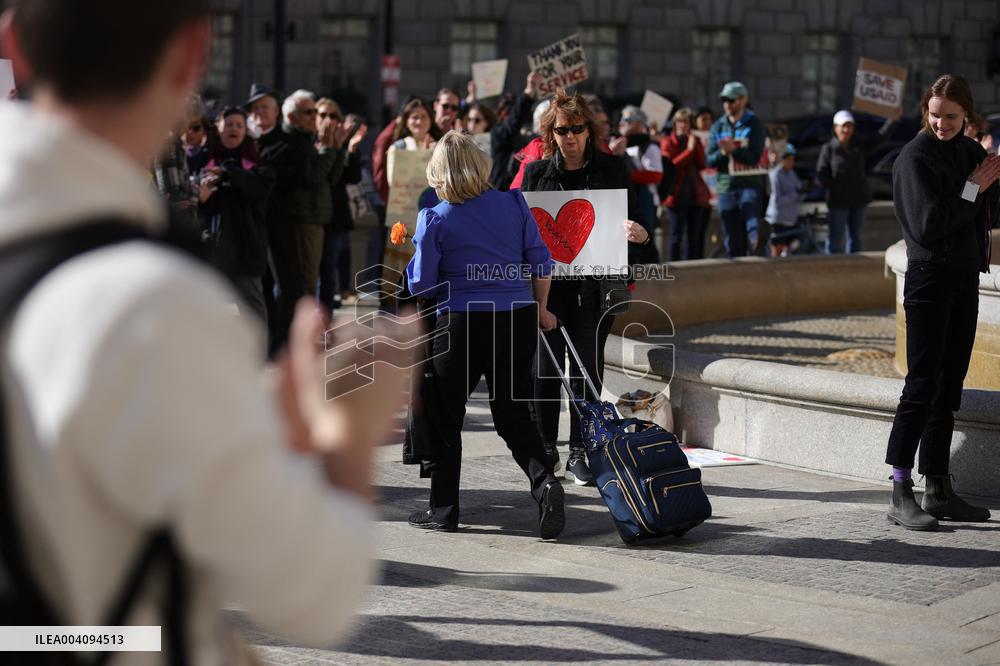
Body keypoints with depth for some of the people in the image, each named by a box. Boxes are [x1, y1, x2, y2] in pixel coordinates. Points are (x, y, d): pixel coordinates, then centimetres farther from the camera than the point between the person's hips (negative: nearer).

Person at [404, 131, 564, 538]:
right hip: (518, 321, 3)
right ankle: (544, 481, -14)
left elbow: (421, 284, -4)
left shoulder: (435, 219, -7)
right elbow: (540, 261, 6)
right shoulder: (514, 203, 2)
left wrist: (411, 255, 16)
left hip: (463, 325, -3)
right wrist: (540, 309, 19)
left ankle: (443, 509, 15)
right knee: (514, 415, 11)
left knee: (445, 415, 11)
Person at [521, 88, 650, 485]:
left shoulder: (612, 169, 5)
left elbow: (632, 220, 7)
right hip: (547, 281, 0)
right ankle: (545, 449, 14)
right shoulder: (536, 172, 7)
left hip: (594, 284, 0)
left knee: (588, 369, 1)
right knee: (546, 370, 2)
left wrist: (641, 235, -17)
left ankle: (579, 453, 10)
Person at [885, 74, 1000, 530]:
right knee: (922, 384, -11)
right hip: (929, 277, -7)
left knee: (949, 388, 9)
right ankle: (900, 493, -11)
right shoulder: (916, 157, -9)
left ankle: (938, 489, 14)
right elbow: (927, 225, -17)